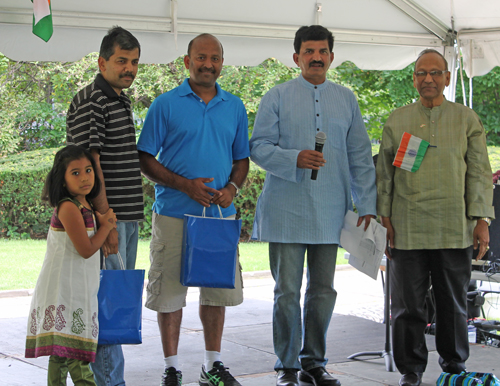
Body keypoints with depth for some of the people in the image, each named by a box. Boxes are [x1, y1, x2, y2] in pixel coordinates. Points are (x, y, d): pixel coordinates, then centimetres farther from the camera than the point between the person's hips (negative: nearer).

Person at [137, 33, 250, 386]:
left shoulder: (235, 107, 11)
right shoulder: (166, 105, -2)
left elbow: (242, 158, 16)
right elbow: (145, 159, -4)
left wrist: (233, 188, -5)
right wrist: (185, 185, -15)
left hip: (220, 213, 4)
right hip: (174, 213, -4)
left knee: (218, 290, 9)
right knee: (170, 291, 0)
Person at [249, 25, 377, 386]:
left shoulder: (346, 99, 13)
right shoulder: (277, 97, 3)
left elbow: (360, 156, 12)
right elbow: (259, 146, -2)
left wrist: (367, 205, 5)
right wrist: (296, 159, -19)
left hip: (330, 211, 3)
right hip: (287, 211, -3)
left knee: (323, 291, 8)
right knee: (287, 291, -1)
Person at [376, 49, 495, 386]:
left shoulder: (467, 119, 8)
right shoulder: (397, 121, 10)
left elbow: (479, 172, 5)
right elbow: (384, 173, 10)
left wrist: (482, 221, -2)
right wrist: (385, 219, 3)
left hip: (454, 228, 0)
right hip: (407, 228, 0)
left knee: (454, 303, 7)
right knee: (408, 304, 2)